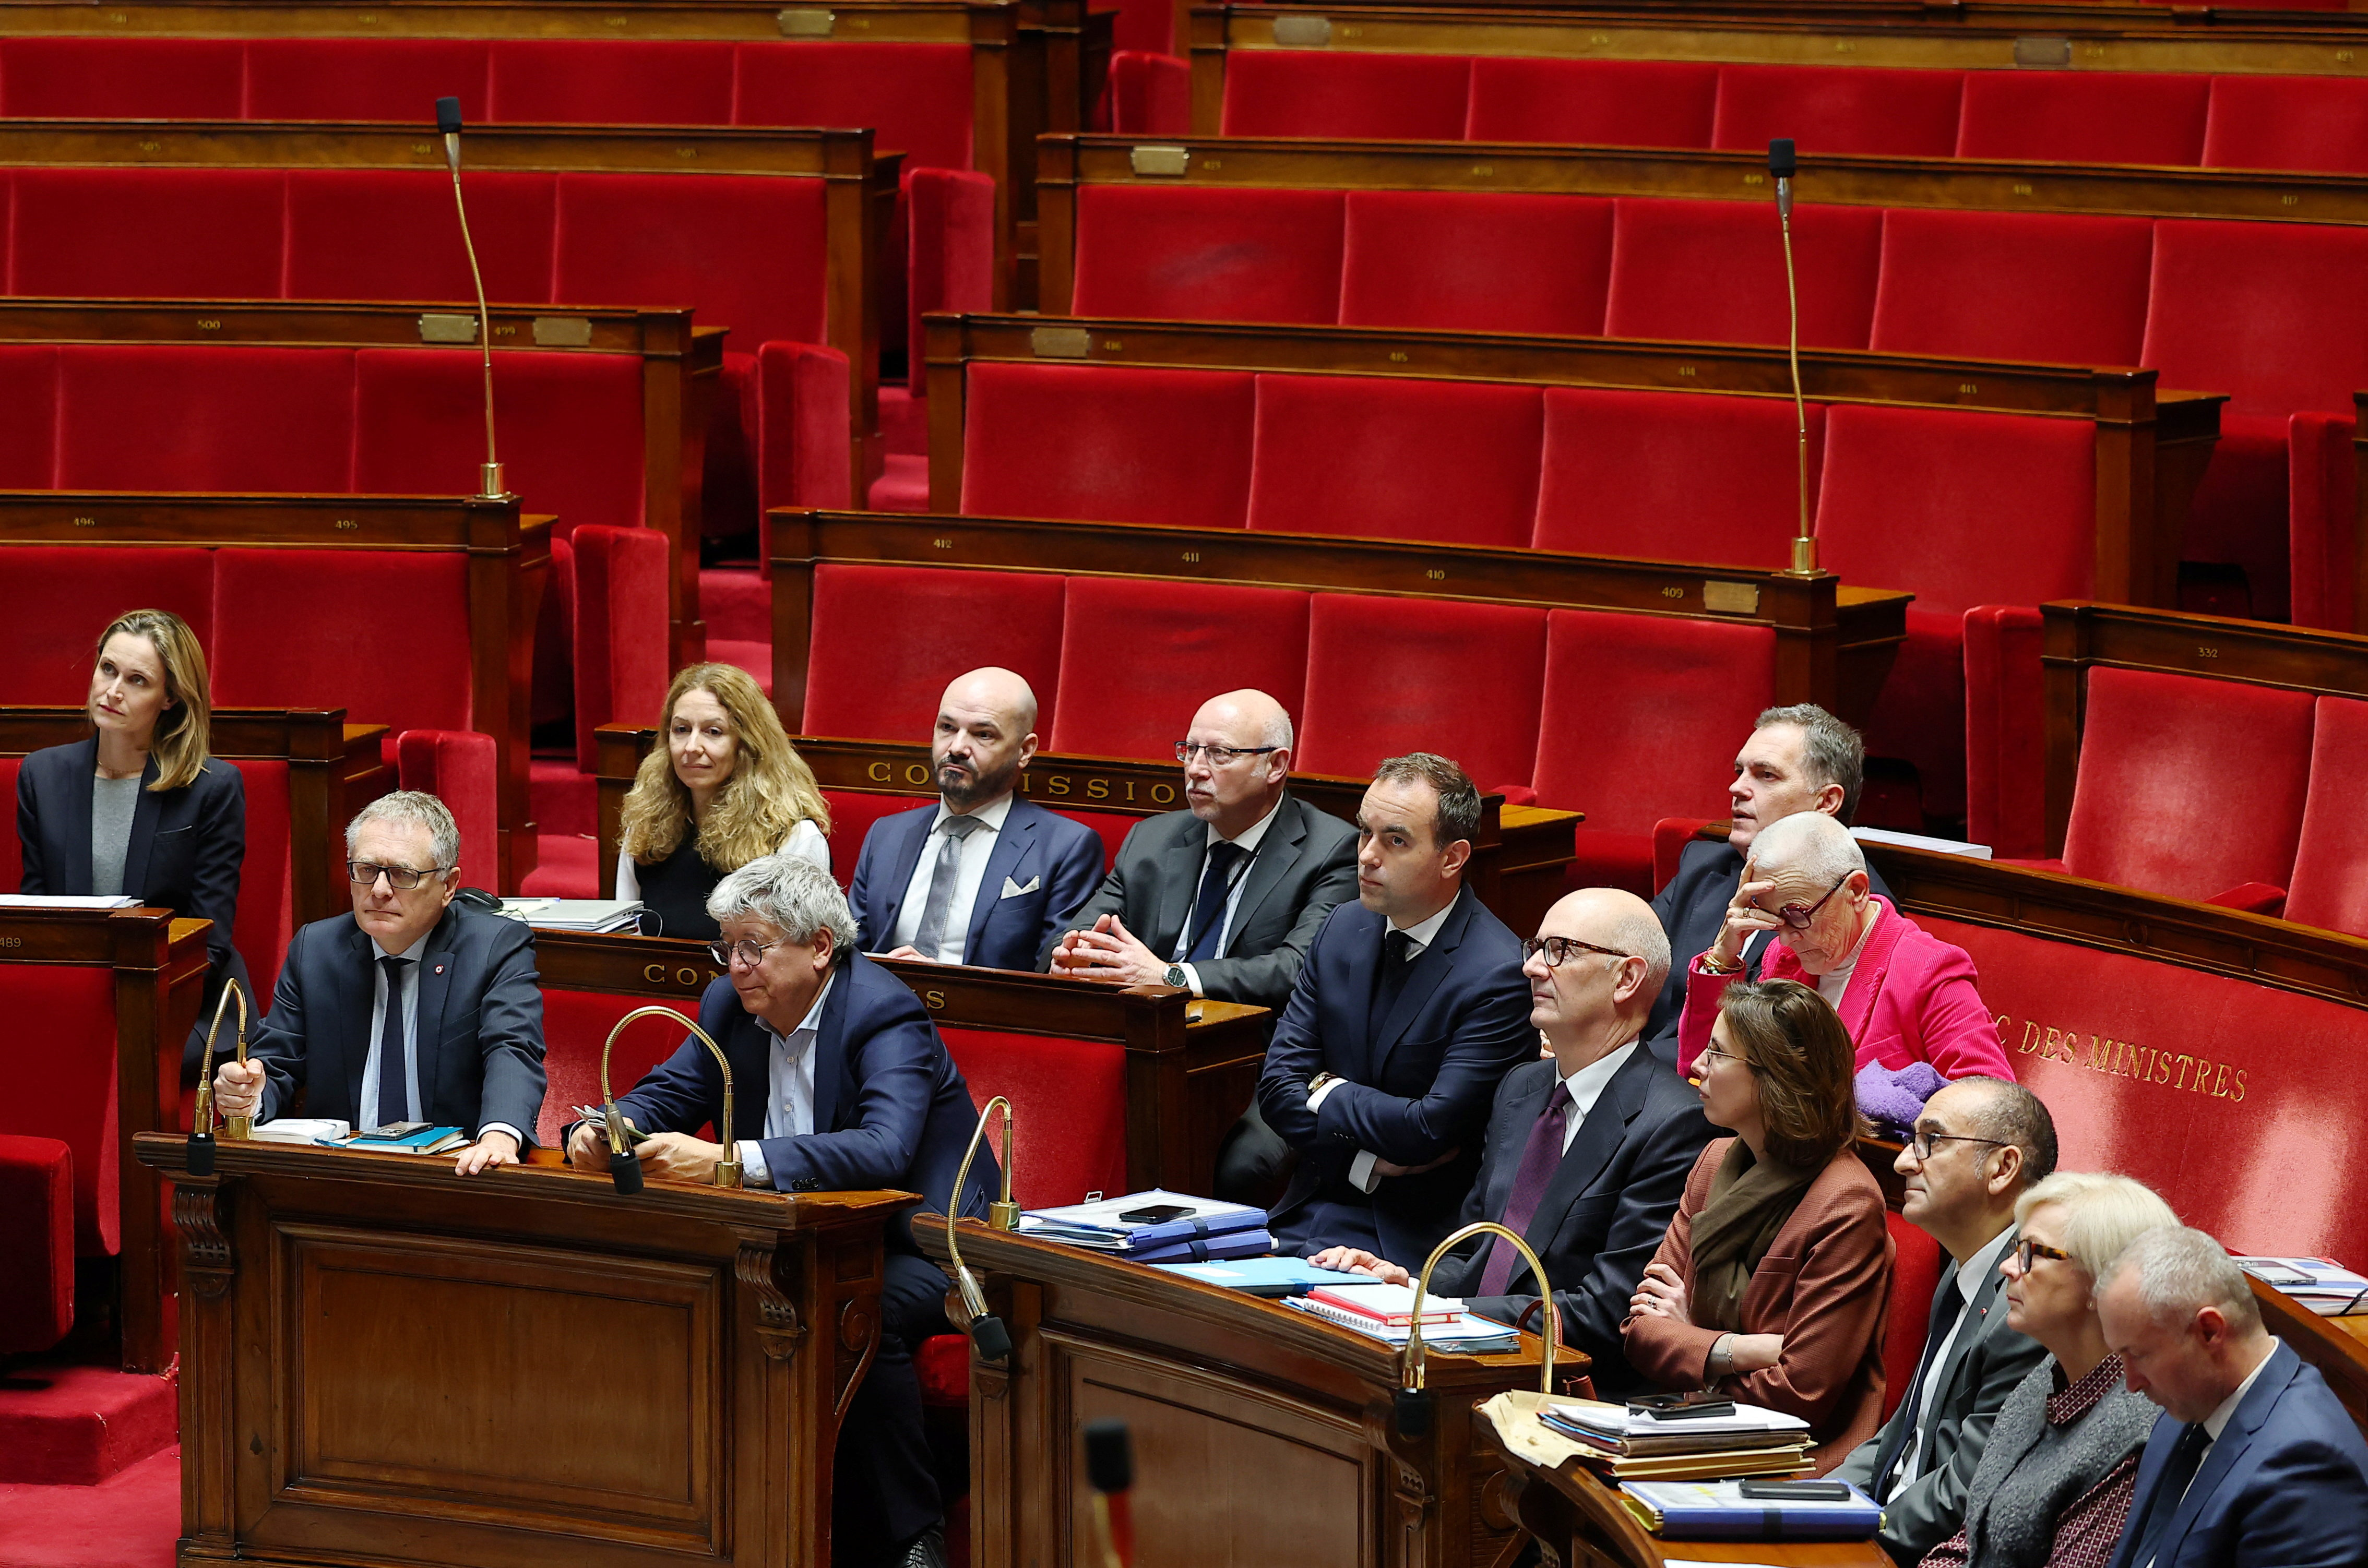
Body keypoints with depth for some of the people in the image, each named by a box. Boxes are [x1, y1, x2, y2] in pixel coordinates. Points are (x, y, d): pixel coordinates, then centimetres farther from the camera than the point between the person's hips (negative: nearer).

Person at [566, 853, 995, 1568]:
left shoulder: (886, 1015, -20)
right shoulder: (730, 1005, 3)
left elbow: (884, 1150, -36)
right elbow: (667, 1094, 10)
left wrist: (727, 1162, -46)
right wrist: (607, 1131, -17)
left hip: (923, 1248, -7)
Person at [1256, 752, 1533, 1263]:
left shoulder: (1498, 976, -14)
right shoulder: (1342, 929, 8)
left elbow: (1430, 1129, -20)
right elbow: (1278, 1085, 5)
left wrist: (1326, 1093, -3)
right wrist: (1366, 1159, -11)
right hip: (1312, 1210, 6)